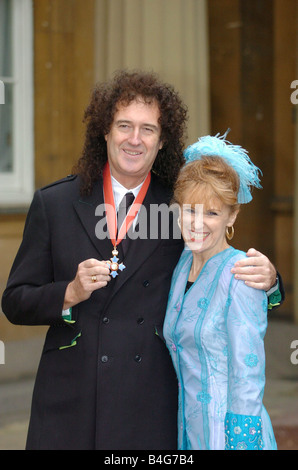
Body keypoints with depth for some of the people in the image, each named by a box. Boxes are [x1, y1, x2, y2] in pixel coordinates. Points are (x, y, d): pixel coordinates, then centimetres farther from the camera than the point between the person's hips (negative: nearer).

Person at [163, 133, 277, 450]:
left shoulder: (239, 274, -16)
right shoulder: (182, 265, 5)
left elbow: (247, 376, -16)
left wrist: (241, 441, -17)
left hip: (229, 433, -7)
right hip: (189, 429, 7)